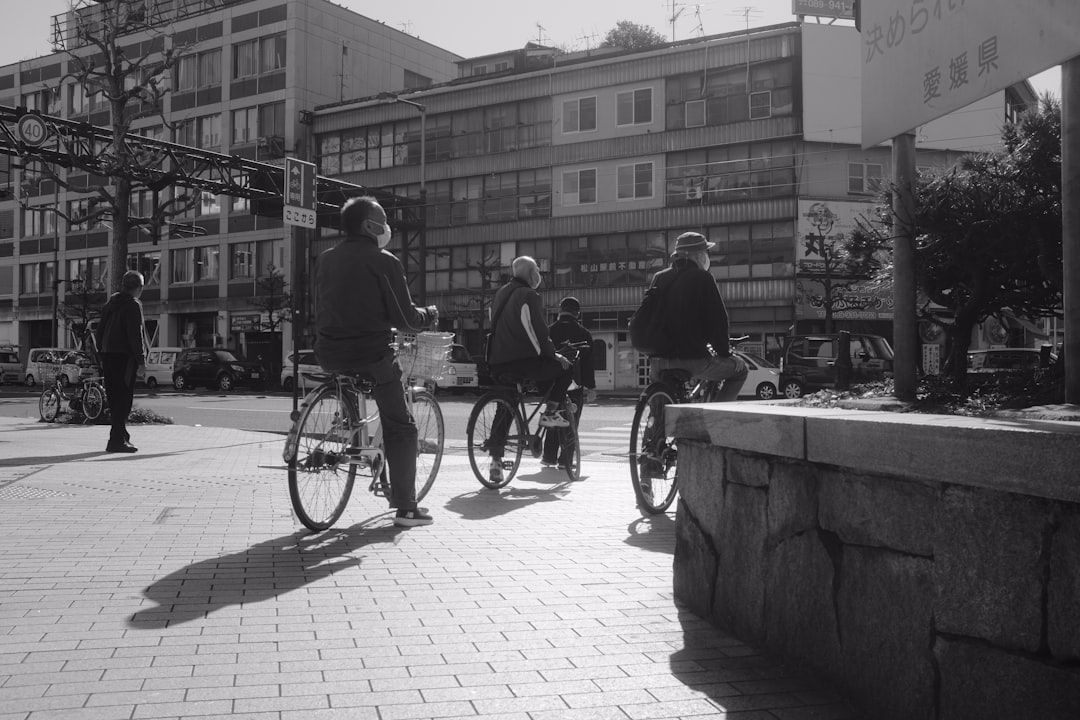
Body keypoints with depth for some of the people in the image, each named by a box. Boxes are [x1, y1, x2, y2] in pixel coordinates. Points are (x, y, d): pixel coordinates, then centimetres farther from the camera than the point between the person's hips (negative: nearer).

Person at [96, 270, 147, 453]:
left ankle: (121, 436, 23)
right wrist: (141, 361, -13)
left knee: (114, 398, 14)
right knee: (124, 398, -6)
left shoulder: (110, 304, 17)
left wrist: (101, 355, 22)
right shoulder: (133, 305, -9)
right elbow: (135, 335, -15)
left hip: (108, 356, 8)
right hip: (124, 356, -8)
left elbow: (100, 331, 19)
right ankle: (117, 440, -10)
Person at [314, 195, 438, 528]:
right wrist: (429, 315, 11)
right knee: (401, 429, 6)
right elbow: (405, 318, -9)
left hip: (329, 355, 6)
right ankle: (405, 507, 6)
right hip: (371, 356, -6)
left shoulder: (326, 258, 11)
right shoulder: (384, 261, -8)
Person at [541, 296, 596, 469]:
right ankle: (565, 459, -1)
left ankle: (549, 456, 15)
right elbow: (588, 362, -1)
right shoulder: (584, 333, 1)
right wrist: (591, 387, 2)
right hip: (575, 383, -2)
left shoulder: (549, 331, 5)